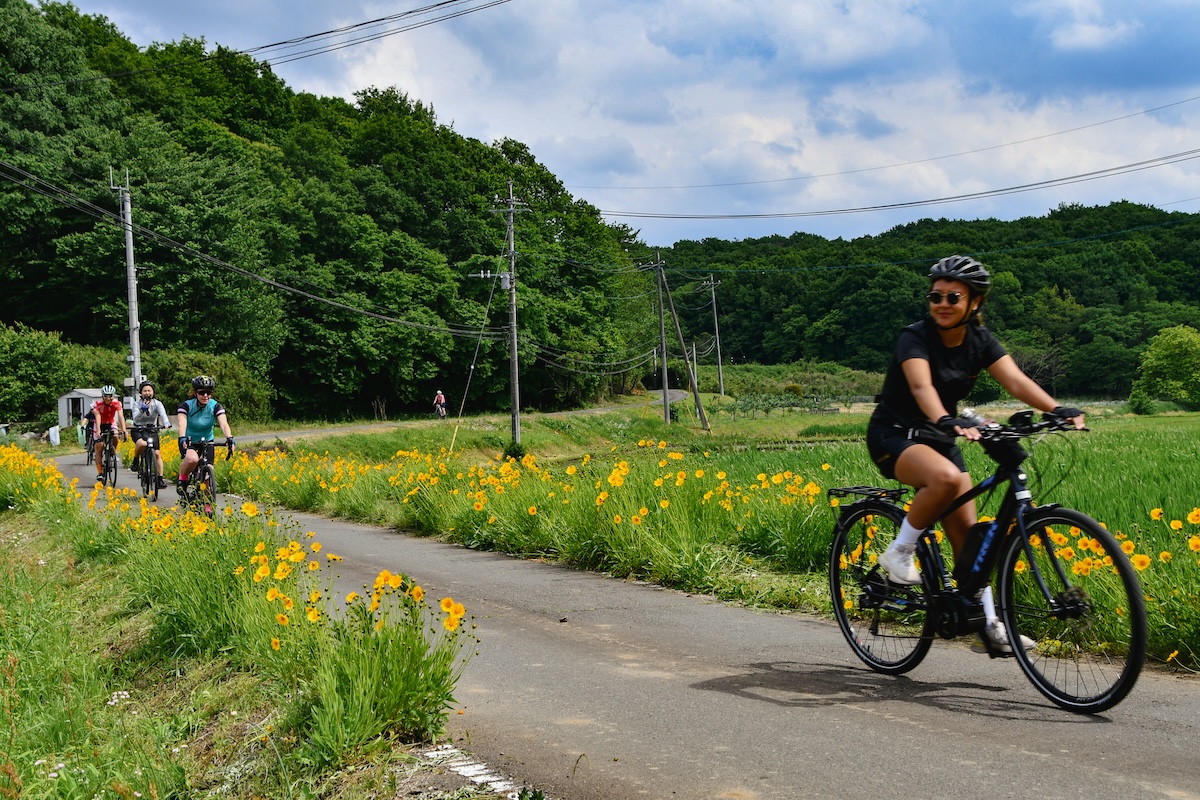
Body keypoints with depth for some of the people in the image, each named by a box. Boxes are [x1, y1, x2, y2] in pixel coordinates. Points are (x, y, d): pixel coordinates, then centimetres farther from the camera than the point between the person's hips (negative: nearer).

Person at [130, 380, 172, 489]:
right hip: (138, 430, -2)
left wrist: (166, 423, -46)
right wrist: (142, 410, -43)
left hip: (152, 430, 2)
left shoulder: (157, 404, -7)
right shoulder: (137, 404, -9)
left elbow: (163, 414, -25)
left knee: (157, 454, -10)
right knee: (142, 444, -35)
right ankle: (136, 459, -5)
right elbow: (136, 419, -24)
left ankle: (160, 479, -4)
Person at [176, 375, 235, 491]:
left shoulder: (215, 406, -13)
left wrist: (229, 438, -48)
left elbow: (224, 424, -28)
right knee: (192, 459, -35)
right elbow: (182, 424, -33)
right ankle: (182, 479, -7)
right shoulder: (186, 405, -18)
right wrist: (182, 439, -54)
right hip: (189, 442, -3)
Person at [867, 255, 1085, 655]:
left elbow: (1016, 380, -17)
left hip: (939, 437, 6)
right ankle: (899, 554, -15)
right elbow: (921, 386, -38)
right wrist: (947, 421, -58)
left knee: (966, 531, 0)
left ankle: (989, 625, 9)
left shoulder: (980, 341, -3)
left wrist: (1057, 409, -35)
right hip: (894, 435, -6)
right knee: (946, 477, -36)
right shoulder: (915, 337, -20)